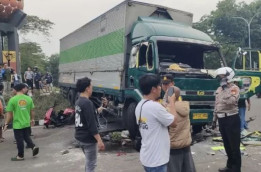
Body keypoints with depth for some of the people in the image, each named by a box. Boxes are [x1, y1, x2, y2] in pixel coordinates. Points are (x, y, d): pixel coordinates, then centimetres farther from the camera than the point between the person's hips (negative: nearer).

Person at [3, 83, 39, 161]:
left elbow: (9, 113, -10)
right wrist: (32, 119, 20)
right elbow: (32, 111, 5)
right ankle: (34, 147, 5)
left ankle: (20, 156, 19)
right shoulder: (29, 98, -2)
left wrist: (6, 124, 0)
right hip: (27, 123, 4)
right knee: (27, 137, 22)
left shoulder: (12, 99, -12)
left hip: (17, 124, -3)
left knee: (19, 140, 8)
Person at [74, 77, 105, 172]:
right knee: (91, 164, 2)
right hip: (88, 138, -10)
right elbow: (92, 124, -25)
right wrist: (99, 140, -23)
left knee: (89, 162, 24)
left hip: (80, 136, 10)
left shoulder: (78, 102, 8)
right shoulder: (87, 103, -22)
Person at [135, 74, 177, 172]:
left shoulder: (140, 106, 5)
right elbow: (173, 122, -12)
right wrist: (172, 103, 0)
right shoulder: (155, 107, -24)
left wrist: (167, 106, 10)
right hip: (156, 160, -9)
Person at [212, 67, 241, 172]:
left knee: (234, 145, 1)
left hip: (232, 119, -8)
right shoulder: (219, 89, 13)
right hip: (222, 120, 8)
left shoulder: (234, 88, -10)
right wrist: (214, 120, 17)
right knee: (227, 145, 18)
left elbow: (231, 101, -29)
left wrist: (226, 89, -19)